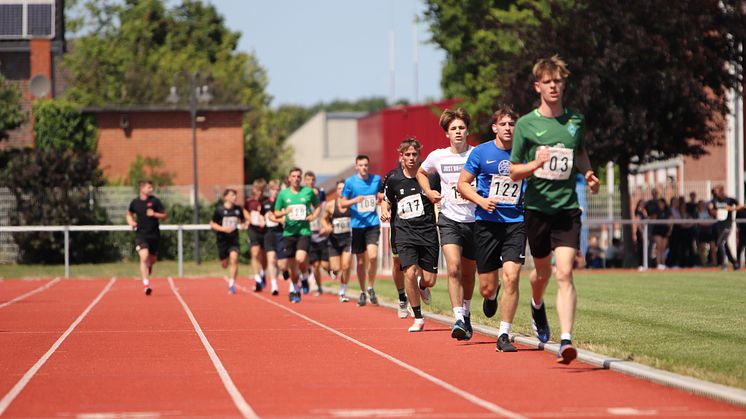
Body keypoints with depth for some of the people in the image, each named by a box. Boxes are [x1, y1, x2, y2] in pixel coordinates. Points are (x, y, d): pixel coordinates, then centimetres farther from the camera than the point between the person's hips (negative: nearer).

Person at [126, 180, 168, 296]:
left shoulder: (155, 201, -1)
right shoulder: (135, 202, 2)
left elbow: (165, 216, 2)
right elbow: (129, 214, 20)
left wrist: (154, 214, -16)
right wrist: (131, 222, -1)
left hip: (154, 235, 1)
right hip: (141, 235, -1)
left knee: (152, 259, 12)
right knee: (144, 257, -19)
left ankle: (149, 266, 52)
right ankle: (146, 285, -21)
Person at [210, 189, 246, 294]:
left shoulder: (238, 209, 1)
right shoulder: (219, 210, -7)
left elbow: (243, 220, 18)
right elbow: (212, 224, -1)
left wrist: (242, 224, -5)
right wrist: (222, 228, -16)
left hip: (234, 239, 1)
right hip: (222, 239, -1)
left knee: (234, 258, -21)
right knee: (224, 264, 9)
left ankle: (231, 284, -14)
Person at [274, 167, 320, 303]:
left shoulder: (308, 192, 2)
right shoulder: (283, 194, 4)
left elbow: (317, 206, 17)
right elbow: (276, 213, 9)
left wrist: (314, 216, -1)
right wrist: (284, 212, -12)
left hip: (304, 231, -2)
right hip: (289, 232, 2)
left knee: (300, 259, -24)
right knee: (292, 266, 5)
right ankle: (295, 290, 24)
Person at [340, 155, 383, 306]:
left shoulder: (376, 179, 5)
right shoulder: (350, 182, 0)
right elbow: (342, 203, 3)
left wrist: (380, 200, 1)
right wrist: (355, 200, -15)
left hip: (373, 223, 0)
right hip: (357, 224, 0)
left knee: (372, 256, -18)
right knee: (360, 261, 6)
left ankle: (371, 288, 0)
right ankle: (362, 292, 20)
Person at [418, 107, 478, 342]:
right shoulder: (438, 157, 1)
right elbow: (421, 173, 22)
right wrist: (428, 192, 5)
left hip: (474, 220, 1)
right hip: (449, 219, -1)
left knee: (468, 274, 13)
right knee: (454, 268, -20)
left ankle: (466, 314, 36)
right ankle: (458, 320, -24)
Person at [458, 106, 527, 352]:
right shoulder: (481, 153, 0)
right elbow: (462, 184, 5)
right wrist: (482, 201, -12)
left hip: (516, 223, 0)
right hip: (487, 222, 0)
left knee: (511, 276, -17)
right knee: (487, 288, 3)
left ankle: (504, 335, -8)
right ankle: (492, 296, 44)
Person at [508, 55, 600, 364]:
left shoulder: (576, 121, 4)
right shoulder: (526, 124, -3)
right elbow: (513, 172, 0)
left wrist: (588, 174, 6)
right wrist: (535, 164, -20)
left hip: (567, 208, 0)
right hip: (536, 207, 0)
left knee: (564, 273, -15)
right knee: (542, 270, 17)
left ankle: (566, 341, -21)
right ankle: (537, 305, 52)